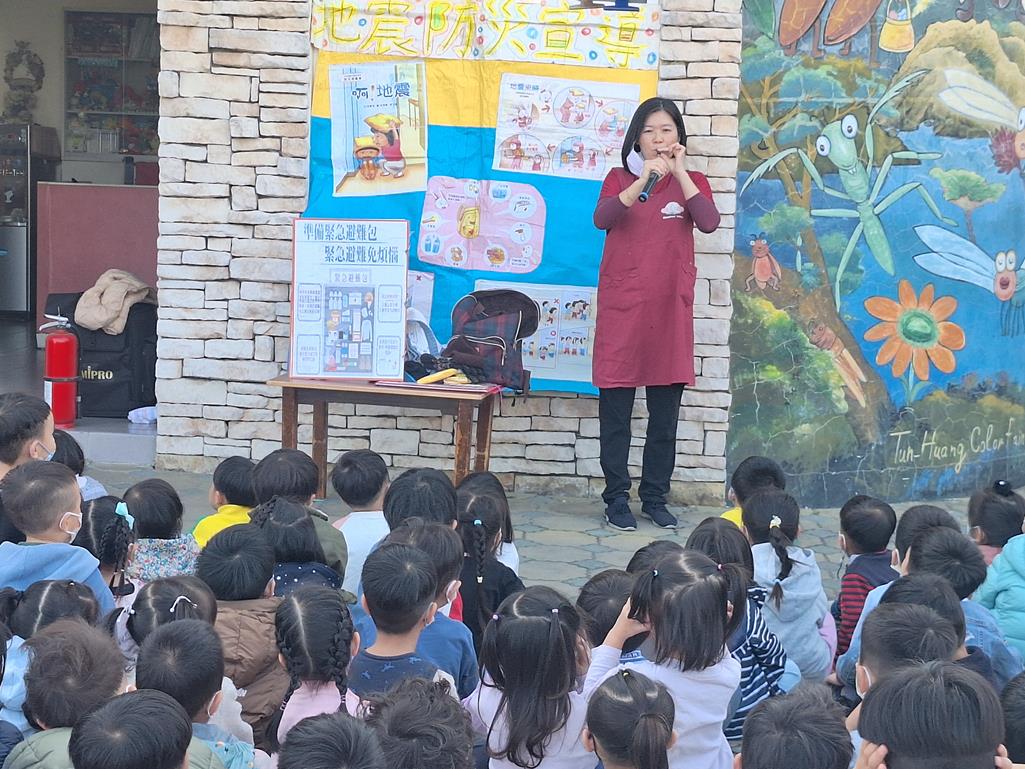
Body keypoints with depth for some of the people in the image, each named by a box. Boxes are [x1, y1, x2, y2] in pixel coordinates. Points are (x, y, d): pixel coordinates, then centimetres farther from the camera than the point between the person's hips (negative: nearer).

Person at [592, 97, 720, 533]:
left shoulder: (692, 182, 9)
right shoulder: (620, 179, 6)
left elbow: (709, 222, -12)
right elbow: (602, 219, -14)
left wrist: (679, 172, -16)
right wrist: (642, 180, -24)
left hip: (670, 307, 1)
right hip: (622, 305, -1)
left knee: (665, 412, 6)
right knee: (616, 409, 1)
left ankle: (655, 497, 15)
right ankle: (617, 498, 9)